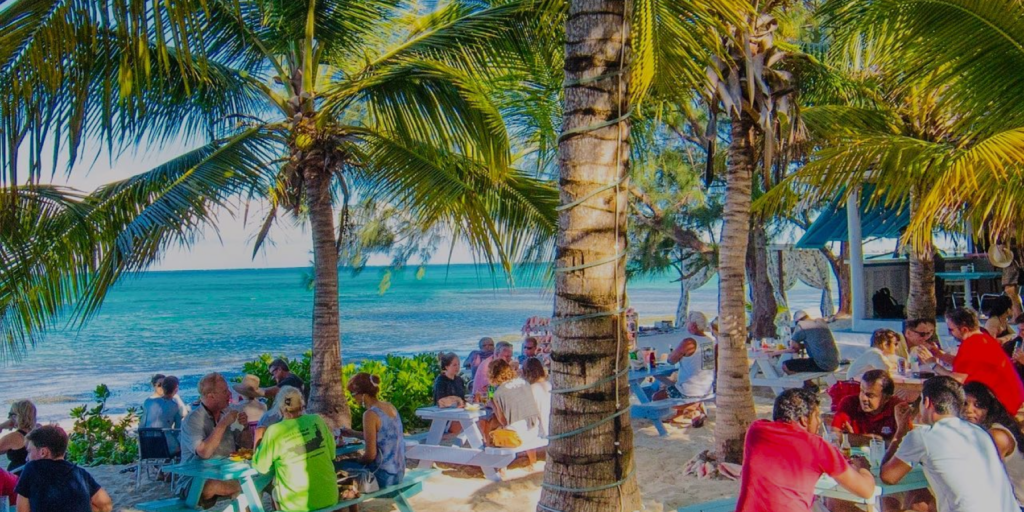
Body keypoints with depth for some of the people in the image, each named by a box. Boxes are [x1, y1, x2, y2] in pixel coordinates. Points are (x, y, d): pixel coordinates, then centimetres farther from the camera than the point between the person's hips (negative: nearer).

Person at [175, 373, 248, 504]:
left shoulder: (226, 414, 8)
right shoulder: (192, 420, -11)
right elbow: (204, 453, -27)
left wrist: (245, 426, -4)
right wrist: (222, 424, -22)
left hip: (225, 475, 7)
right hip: (195, 482, -7)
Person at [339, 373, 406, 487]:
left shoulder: (371, 414, -19)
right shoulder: (390, 407, 4)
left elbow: (371, 454, -18)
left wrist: (356, 460, 1)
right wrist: (353, 433, 26)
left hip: (383, 475, -8)